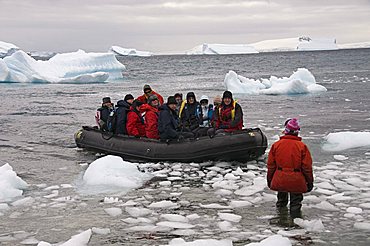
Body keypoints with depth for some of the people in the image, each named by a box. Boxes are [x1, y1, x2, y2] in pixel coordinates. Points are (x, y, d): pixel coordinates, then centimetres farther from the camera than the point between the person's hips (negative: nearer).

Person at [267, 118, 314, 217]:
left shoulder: (276, 145, -3)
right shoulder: (302, 146, -9)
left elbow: (271, 165, 3)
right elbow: (307, 167, -6)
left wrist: (269, 179, 16)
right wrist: (310, 182, 6)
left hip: (280, 181, 2)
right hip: (297, 182, -2)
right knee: (296, 199, 15)